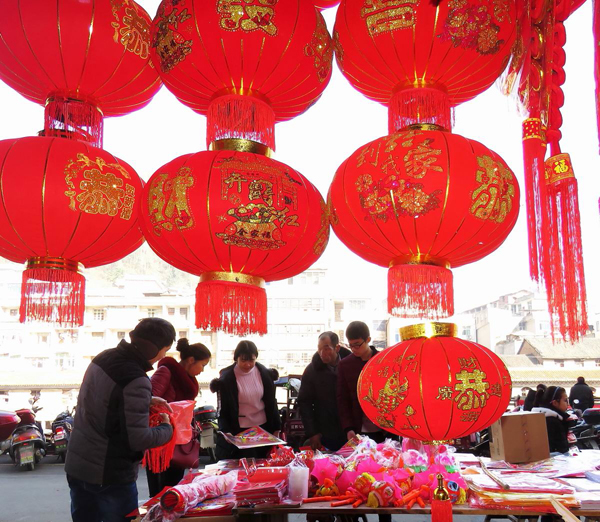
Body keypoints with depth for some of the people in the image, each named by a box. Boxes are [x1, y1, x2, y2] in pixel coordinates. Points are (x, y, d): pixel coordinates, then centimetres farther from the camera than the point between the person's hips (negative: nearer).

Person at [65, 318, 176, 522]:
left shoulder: (103, 358, 0)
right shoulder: (136, 381, -26)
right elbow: (137, 439, -24)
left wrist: (146, 401, 10)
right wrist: (167, 428, -6)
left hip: (76, 466, 8)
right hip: (110, 476, -8)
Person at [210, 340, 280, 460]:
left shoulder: (264, 373, -3)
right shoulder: (227, 378, -12)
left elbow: (271, 402, 6)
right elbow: (223, 410, -8)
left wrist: (276, 429, 7)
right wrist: (227, 433, -21)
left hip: (263, 428, 3)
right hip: (239, 431, -3)